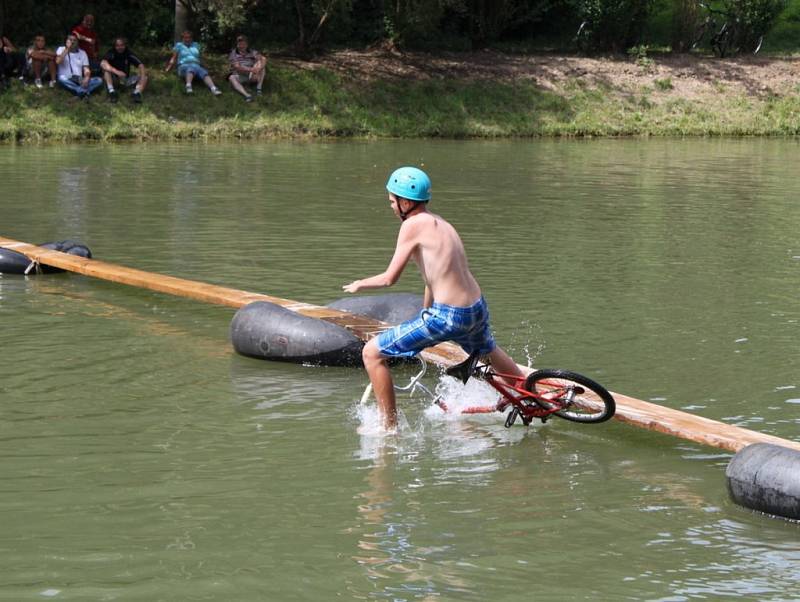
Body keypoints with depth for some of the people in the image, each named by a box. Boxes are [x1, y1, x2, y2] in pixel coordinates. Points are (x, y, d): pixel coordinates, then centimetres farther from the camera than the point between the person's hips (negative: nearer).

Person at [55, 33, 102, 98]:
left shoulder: (82, 53, 14)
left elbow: (86, 70, 5)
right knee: (62, 79, -39)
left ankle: (80, 91, -42)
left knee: (99, 80, -20)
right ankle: (84, 91, -47)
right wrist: (67, 49, -13)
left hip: (79, 80, 3)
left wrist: (86, 79, -17)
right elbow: (58, 62, -13)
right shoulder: (61, 49, 7)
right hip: (67, 81, -3)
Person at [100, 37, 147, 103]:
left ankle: (137, 92, -39)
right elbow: (103, 64, -35)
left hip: (126, 79, 3)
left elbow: (140, 65, -18)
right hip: (114, 79, -3)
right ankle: (111, 91, -36)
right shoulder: (111, 53, -16)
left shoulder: (129, 54, -9)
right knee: (106, 69, -31)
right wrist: (116, 72, -46)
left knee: (145, 77, -15)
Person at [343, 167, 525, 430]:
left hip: (447, 316, -9)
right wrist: (425, 312, 30)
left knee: (372, 353, -1)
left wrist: (359, 285, 7)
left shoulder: (413, 224, -12)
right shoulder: (440, 223, 13)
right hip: (477, 310, 9)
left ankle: (389, 426, 5)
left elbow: (390, 278, -12)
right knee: (490, 351, 41)